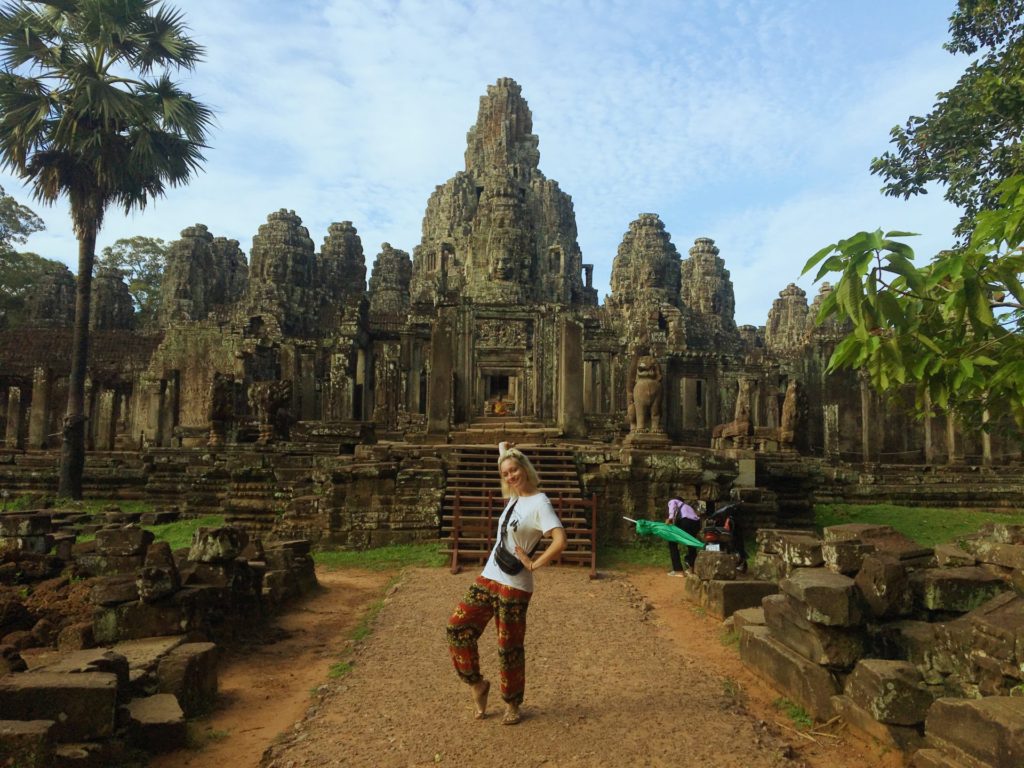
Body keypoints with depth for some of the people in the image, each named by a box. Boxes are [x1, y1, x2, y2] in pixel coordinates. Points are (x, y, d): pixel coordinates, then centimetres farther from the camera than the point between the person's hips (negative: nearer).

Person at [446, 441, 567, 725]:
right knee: (457, 627, 1)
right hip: (488, 578, 8)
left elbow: (560, 541, -26)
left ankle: (512, 705, 26)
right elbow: (507, 470, 30)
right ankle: (477, 683, 21)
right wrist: (504, 450, 14)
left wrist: (533, 564, -19)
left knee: (509, 648, 5)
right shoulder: (514, 497, 8)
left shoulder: (539, 503, -15)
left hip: (514, 587, -7)